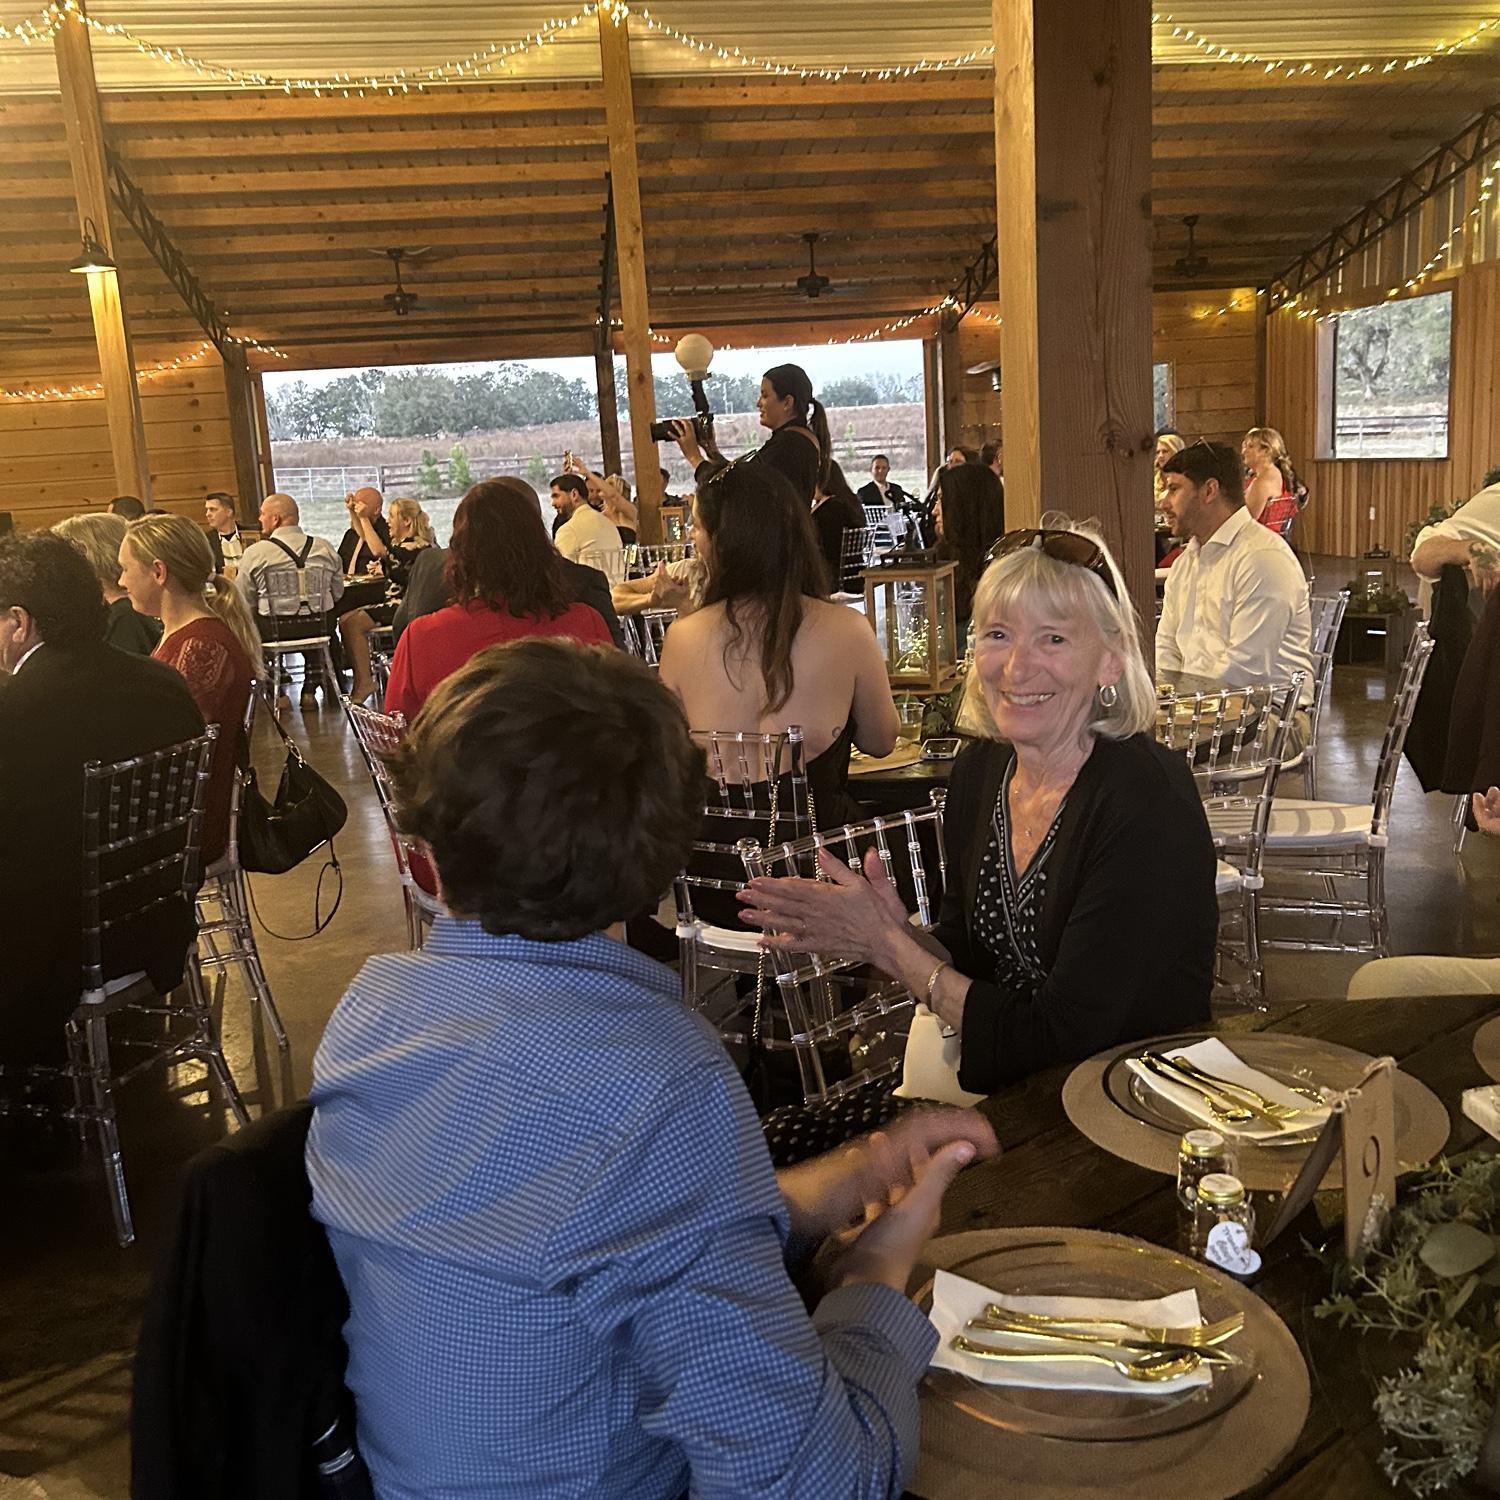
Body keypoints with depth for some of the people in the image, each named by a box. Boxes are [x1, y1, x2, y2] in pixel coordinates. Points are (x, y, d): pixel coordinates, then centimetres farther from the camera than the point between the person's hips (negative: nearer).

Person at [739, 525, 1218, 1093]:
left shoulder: (1146, 800, -20)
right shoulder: (978, 770, 0)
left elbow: (1060, 1040, -21)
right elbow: (968, 959, 8)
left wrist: (889, 946, -17)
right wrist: (897, 934, -13)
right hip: (1010, 1097, 5)